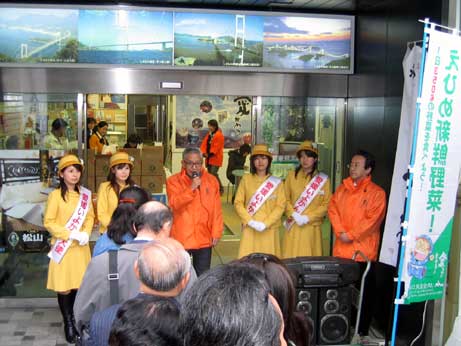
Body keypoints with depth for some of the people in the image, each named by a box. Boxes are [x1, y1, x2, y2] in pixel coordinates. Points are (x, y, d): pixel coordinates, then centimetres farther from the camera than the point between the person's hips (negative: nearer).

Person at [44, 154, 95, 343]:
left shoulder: (85, 194, 6)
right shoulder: (56, 195, -8)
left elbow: (90, 216, 10)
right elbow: (48, 222, -10)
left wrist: (86, 233, -8)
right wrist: (70, 234, -17)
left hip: (81, 247, 4)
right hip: (63, 247, -4)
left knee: (80, 284, 8)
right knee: (64, 286, 0)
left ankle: (76, 319, 24)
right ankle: (68, 323, 14)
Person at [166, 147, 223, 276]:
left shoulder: (211, 180, 4)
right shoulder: (173, 181, -4)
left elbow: (217, 209, 4)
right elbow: (175, 204, -18)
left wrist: (216, 232, 0)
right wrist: (191, 188, -24)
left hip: (204, 238, 2)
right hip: (181, 239, -2)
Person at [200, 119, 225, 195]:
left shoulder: (219, 135, -11)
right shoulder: (209, 135, 15)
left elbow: (216, 147, -18)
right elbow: (204, 143, 8)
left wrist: (210, 154, -21)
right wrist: (203, 152, -7)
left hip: (215, 158, -8)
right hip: (209, 159, 8)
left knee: (213, 173, -15)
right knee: (210, 173, 9)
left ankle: (220, 188, -1)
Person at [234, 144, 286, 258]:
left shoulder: (276, 182, 4)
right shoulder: (246, 179, 4)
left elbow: (280, 206, -1)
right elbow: (238, 203, 2)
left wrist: (265, 223, -12)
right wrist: (250, 221, -10)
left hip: (269, 230, 0)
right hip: (250, 229, 0)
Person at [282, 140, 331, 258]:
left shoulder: (323, 179, 0)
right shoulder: (292, 176, 5)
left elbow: (326, 204, -1)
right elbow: (286, 199, 6)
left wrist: (308, 217, -10)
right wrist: (294, 215, -10)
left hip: (312, 227, -1)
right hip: (293, 227, 1)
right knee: (291, 259, 1)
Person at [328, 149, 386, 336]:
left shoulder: (377, 192, -5)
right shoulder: (342, 188, 12)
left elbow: (373, 219, -13)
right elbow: (333, 208, 5)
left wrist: (351, 235, -14)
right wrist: (340, 231, -9)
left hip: (363, 250, -4)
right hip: (341, 249, 5)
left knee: (364, 292, 4)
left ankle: (362, 331, 16)